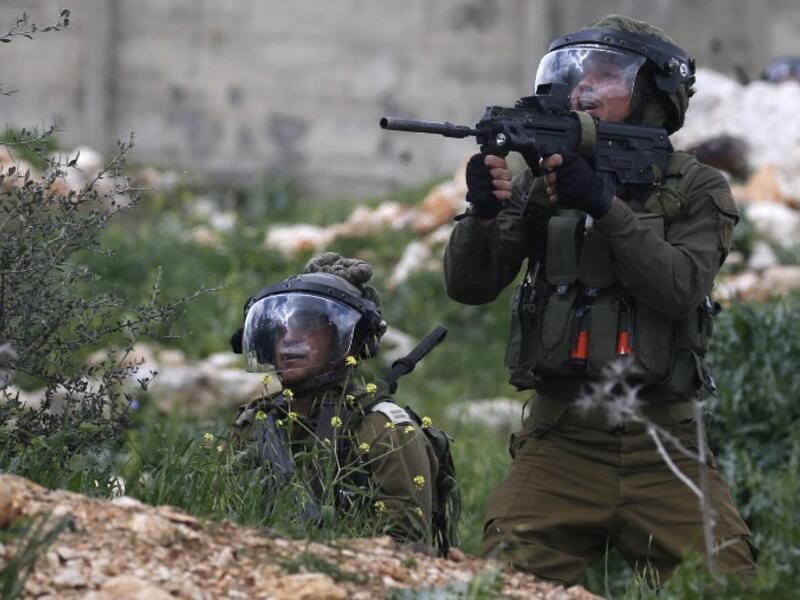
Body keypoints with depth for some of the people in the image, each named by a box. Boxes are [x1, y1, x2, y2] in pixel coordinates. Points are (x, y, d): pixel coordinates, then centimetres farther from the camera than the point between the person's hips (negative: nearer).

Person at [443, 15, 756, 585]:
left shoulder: (697, 190, 4)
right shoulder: (541, 183, 9)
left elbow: (681, 289, -12)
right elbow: (469, 286, 3)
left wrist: (605, 205, -21)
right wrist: (482, 211, -16)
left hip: (662, 449, -1)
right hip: (559, 443, 1)